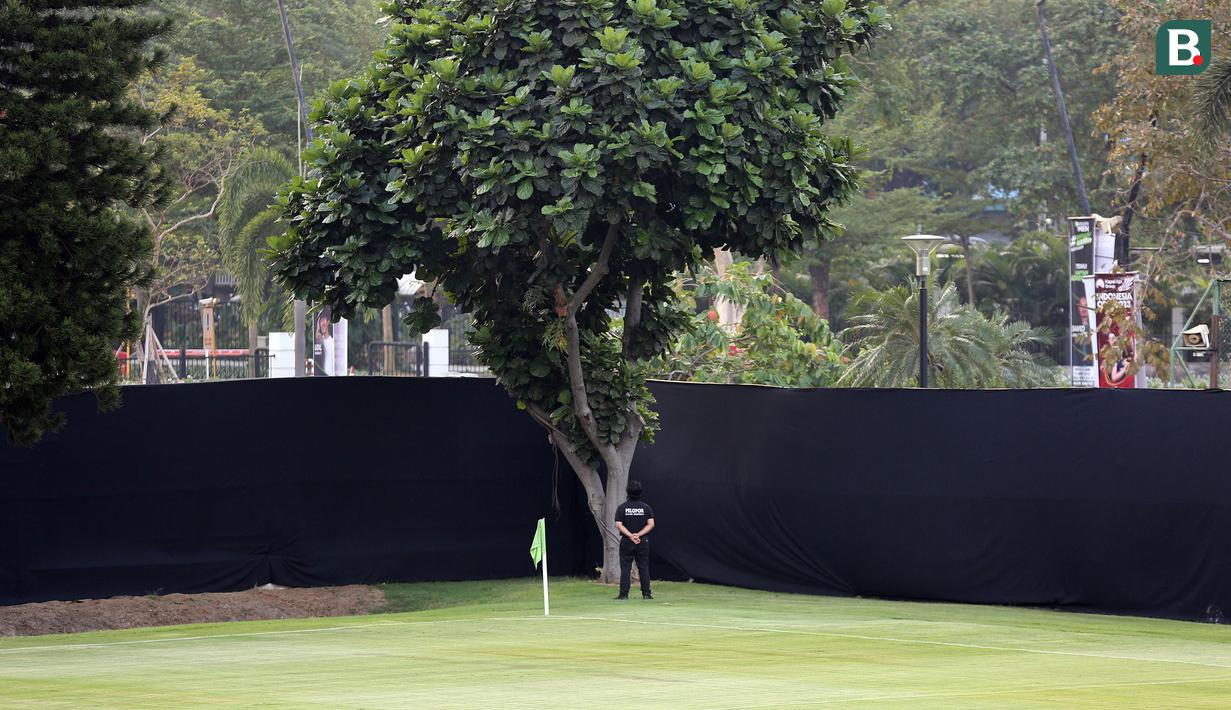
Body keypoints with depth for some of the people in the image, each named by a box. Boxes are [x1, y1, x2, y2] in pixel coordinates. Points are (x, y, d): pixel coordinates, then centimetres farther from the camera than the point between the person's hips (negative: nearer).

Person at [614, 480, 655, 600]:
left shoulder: (622, 507, -2)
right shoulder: (646, 507, 1)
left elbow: (619, 525, -10)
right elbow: (651, 524, -5)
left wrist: (630, 535, -13)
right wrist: (639, 534, -10)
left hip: (626, 541, -1)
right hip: (643, 541, 1)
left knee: (625, 568, 2)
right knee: (644, 568, 6)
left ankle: (624, 594, -2)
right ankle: (646, 594, 4)